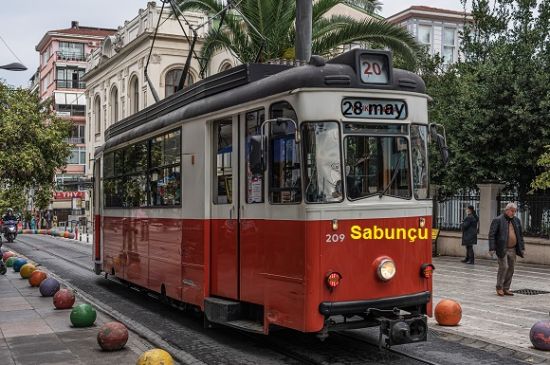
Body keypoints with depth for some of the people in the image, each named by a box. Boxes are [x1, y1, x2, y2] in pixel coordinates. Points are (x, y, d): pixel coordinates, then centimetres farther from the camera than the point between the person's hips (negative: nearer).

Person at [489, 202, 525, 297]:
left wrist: (522, 248, 12)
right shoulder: (498, 220, -7)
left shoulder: (516, 220, 11)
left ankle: (506, 288, 16)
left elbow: (520, 235, 17)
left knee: (511, 269, 6)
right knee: (504, 267, -10)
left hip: (513, 249, 6)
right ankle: (499, 288, 5)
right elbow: (491, 235, -10)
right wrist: (492, 248, -16)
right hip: (502, 249, -6)